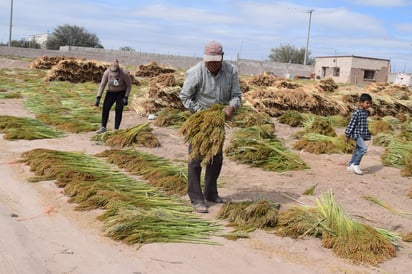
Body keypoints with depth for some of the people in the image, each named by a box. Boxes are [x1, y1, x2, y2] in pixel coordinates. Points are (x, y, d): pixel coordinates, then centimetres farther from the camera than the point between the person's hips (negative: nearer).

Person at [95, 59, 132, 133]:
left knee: (118, 110, -14)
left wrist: (126, 98, -21)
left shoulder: (124, 74, -28)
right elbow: (102, 85, -16)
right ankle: (103, 127, -3)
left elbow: (129, 85, -15)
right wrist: (98, 98, -20)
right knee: (105, 108, -12)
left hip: (122, 93, -2)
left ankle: (116, 129, -5)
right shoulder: (107, 72, -21)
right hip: (111, 92, 3)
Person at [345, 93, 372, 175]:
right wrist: (348, 135, -14)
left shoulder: (366, 112, 9)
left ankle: (350, 165, 25)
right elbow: (351, 124, -15)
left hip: (363, 134, 9)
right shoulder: (357, 113, -16)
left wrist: (368, 134, 22)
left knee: (357, 150, 13)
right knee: (363, 148, -21)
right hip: (357, 134, -9)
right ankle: (355, 165, -10)